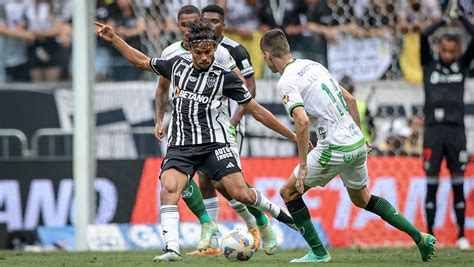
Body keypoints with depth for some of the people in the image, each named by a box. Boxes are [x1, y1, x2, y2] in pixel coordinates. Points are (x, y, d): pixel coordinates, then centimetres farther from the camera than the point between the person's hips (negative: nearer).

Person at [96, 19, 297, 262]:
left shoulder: (224, 77, -4)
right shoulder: (177, 66, 8)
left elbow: (256, 111, 0)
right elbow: (141, 61, 25)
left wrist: (293, 136, -1)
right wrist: (114, 39, 21)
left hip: (214, 144, -3)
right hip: (180, 146, 3)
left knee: (241, 194, -13)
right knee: (169, 188, -24)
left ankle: (276, 211, 19)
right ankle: (172, 249, -29)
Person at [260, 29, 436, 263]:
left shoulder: (286, 82, -12)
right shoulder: (312, 65, 13)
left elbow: (302, 121, -25)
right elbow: (350, 99, 17)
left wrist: (303, 165, -21)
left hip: (335, 150, -8)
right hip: (357, 143, 8)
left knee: (289, 192, 8)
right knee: (361, 198, 27)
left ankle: (318, 252, 8)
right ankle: (420, 237, 19)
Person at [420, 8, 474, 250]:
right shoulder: (429, 65, 8)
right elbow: (423, 37, -6)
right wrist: (443, 21, 1)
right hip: (433, 129, -1)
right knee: (431, 184, 0)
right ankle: (429, 235, 3)